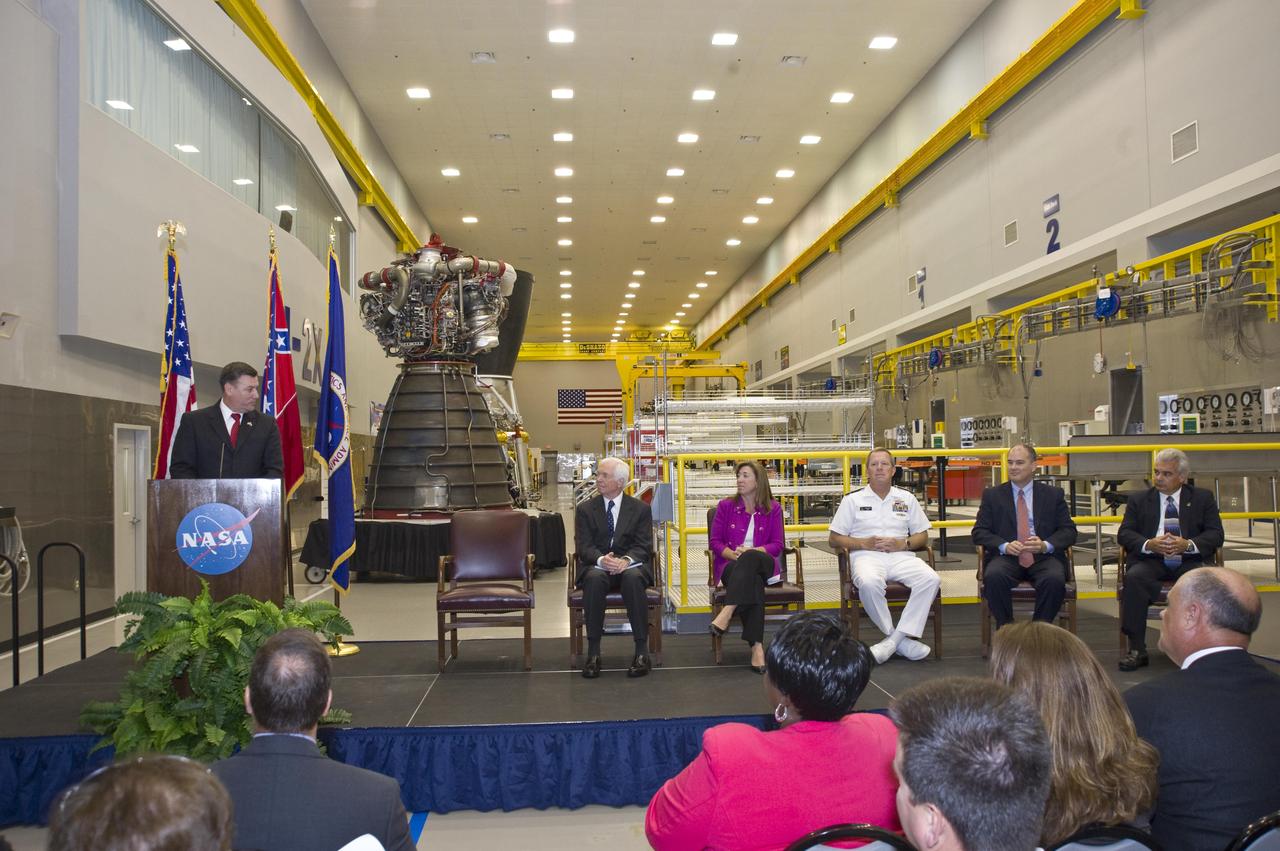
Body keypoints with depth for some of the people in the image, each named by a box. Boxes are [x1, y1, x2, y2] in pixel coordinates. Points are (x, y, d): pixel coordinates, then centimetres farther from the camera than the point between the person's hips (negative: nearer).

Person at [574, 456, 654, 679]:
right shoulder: (585, 509, 10)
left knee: (633, 577, -37)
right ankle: (593, 652, -30)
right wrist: (601, 560, -23)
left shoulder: (640, 509, 9)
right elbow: (584, 546, 0)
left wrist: (626, 560, -23)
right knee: (594, 578, -36)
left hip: (631, 566, 0)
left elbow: (643, 546, 0)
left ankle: (642, 650, -31)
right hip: (597, 567, 1)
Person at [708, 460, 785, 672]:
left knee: (750, 560, -39)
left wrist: (751, 551, -14)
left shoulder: (773, 508, 11)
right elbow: (715, 541, 8)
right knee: (752, 581, -38)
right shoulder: (726, 506, 12)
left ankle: (727, 613, -48)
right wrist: (733, 554, -13)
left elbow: (777, 545, 4)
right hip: (732, 566, 0)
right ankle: (756, 646, -46)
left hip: (764, 564, 0)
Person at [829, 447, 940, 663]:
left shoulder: (907, 499, 19)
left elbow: (923, 536, 18)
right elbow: (834, 539, 9)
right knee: (869, 583, -38)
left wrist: (902, 543, -3)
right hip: (867, 556, -2)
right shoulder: (853, 500, 12)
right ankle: (902, 639, -21)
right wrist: (864, 543, -7)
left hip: (900, 555, 2)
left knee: (930, 579, -29)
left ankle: (893, 641, -27)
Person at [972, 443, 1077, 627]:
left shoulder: (1053, 494, 14)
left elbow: (1069, 531, 8)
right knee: (993, 576, -33)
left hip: (1044, 557, 0)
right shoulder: (992, 495, 12)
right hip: (1007, 556, 0)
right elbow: (979, 532, 5)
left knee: (1055, 579, -33)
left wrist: (1046, 545, -13)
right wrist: (1004, 546, -14)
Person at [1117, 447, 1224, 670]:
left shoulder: (1203, 498, 17)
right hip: (1150, 560, 0)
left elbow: (1215, 535, 5)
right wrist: (1148, 544, -15)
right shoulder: (1139, 500, 17)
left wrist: (1188, 545, -14)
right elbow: (1124, 534, 5)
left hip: (1189, 561, 0)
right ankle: (1136, 650, -27)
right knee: (1134, 577, -32)